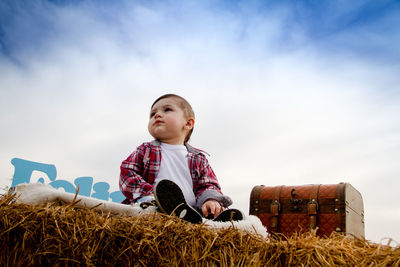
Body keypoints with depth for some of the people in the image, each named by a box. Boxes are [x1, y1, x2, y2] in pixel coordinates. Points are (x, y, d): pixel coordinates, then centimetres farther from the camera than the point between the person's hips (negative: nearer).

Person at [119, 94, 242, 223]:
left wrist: (211, 199, -8)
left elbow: (208, 185, 17)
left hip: (191, 208, 2)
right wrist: (150, 193, -13)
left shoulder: (198, 157, 20)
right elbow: (127, 174, 6)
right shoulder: (145, 150, 17)